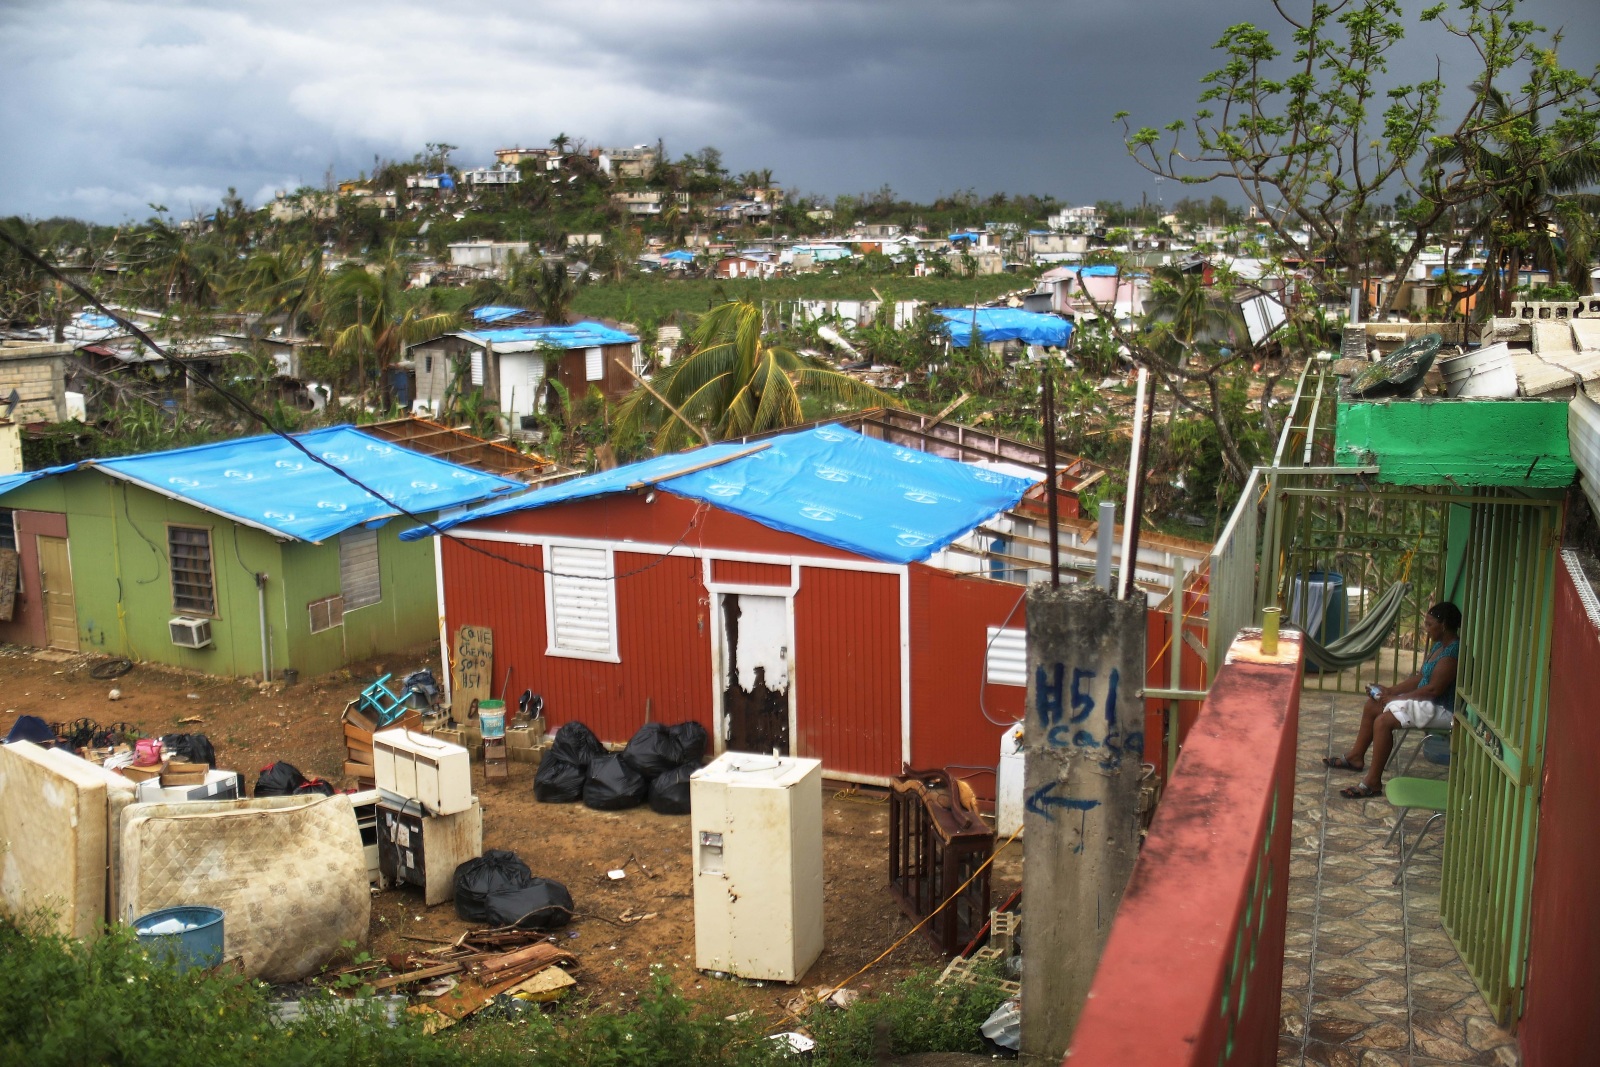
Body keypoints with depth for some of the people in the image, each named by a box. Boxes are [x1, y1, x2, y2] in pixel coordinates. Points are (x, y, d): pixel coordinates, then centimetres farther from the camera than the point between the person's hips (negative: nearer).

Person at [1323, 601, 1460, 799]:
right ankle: (1356, 756, 24)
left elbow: (1434, 689, -25)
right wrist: (1390, 690, 4)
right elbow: (1421, 677, 14)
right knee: (1371, 705, 11)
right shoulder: (1438, 645, 10)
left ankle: (1373, 781, -19)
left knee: (1383, 721, -26)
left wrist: (1395, 697, -17)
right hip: (1426, 701, 11)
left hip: (1440, 709, -11)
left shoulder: (1452, 652, -23)